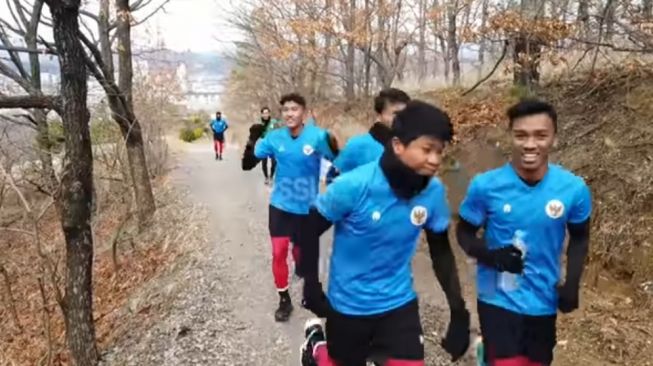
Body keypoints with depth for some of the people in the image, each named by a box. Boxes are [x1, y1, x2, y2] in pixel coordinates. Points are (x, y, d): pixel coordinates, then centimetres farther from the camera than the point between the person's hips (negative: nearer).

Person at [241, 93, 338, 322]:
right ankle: (284, 300, 17)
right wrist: (253, 140, -21)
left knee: (301, 251, 13)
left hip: (306, 207, -1)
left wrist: (332, 145, -35)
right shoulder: (274, 137, -8)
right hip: (280, 205, 2)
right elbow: (247, 165, -6)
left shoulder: (318, 136, -16)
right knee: (279, 252, -1)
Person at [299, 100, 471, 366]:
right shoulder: (353, 185, -25)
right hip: (349, 302, -2)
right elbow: (310, 230, -11)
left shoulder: (433, 191, -13)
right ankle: (317, 344, 49)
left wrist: (458, 310, 0)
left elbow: (441, 250, 0)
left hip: (399, 302, 3)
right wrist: (311, 286, -9)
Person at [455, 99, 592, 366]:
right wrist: (489, 256, -22)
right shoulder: (486, 186, -16)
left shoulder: (573, 188, -11)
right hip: (498, 299, -3)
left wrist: (572, 283, -6)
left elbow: (579, 238, 6)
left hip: (543, 302, 3)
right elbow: (464, 232, -3)